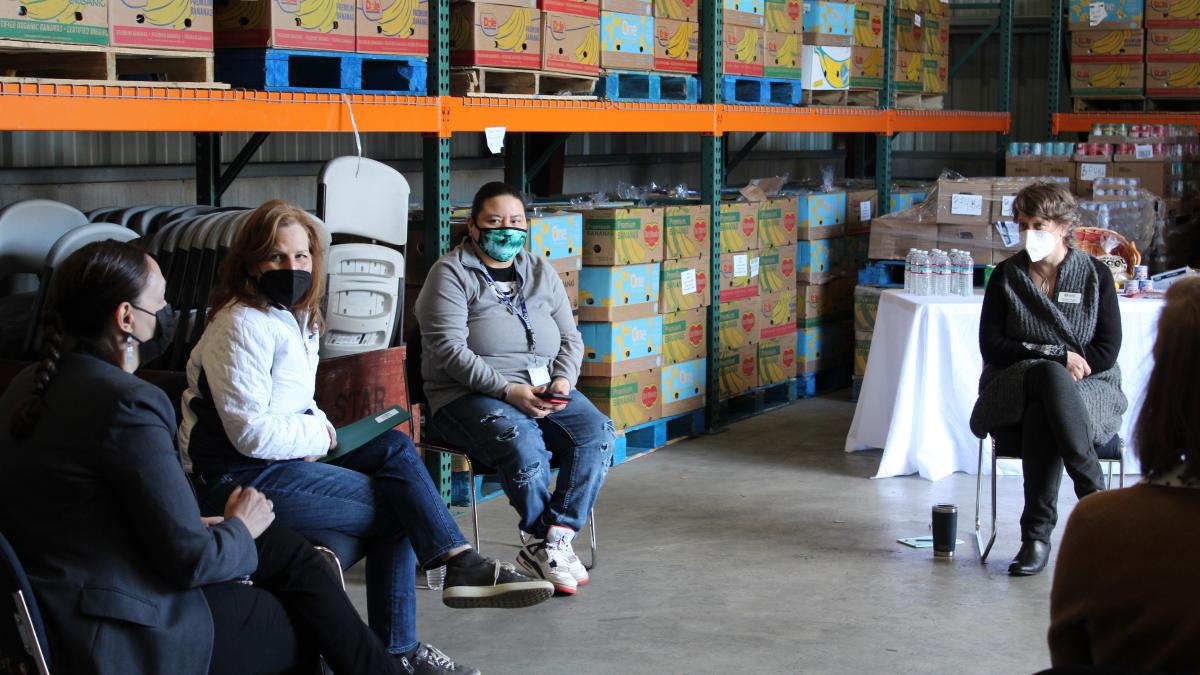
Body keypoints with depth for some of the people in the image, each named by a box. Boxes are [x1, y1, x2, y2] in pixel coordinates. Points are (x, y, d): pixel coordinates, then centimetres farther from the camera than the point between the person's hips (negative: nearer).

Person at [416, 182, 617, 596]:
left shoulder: (541, 273, 16)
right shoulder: (452, 274, -2)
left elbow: (571, 338, 15)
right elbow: (450, 349, -13)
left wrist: (563, 380, -7)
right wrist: (508, 391, -22)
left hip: (545, 391, 6)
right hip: (469, 396, -5)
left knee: (598, 433, -22)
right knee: (523, 443, -36)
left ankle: (549, 542, -23)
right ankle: (546, 543, -17)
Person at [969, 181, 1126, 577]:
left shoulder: (1095, 274, 7)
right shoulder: (1006, 276, 8)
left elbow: (1108, 350, -1)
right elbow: (991, 347, -1)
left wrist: (1032, 355, -11)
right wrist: (1057, 357, -13)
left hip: (1090, 393, -1)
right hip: (1012, 393, 1)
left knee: (1041, 415, -36)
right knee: (1050, 376, -36)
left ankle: (1037, 533, -31)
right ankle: (1094, 495, -35)